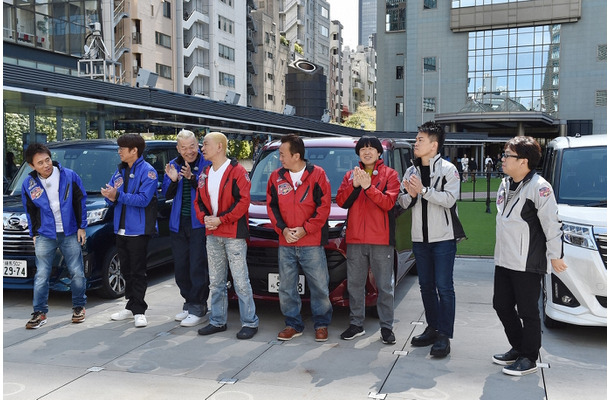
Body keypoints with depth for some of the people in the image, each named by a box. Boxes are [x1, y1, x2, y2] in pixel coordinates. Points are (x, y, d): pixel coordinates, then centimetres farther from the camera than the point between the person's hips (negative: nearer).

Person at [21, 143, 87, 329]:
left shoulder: (69, 176, -7)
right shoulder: (28, 184, -3)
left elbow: (81, 201, 0)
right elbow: (30, 212, 8)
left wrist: (81, 226, -1)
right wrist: (34, 234, 7)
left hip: (70, 233, 0)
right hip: (45, 235, 1)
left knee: (77, 273, 5)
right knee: (41, 275, 1)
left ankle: (79, 307, 22)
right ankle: (40, 313, 12)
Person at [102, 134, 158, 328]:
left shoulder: (147, 171, -9)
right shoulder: (120, 170, 14)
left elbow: (144, 199, -20)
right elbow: (111, 193, 12)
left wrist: (118, 196, -22)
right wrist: (110, 197, -11)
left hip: (138, 230, -7)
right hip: (121, 229, 7)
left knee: (138, 272, -2)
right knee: (126, 271, 14)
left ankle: (138, 311, 5)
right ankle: (131, 307, 25)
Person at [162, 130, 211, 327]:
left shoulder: (206, 164, -6)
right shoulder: (173, 165, 10)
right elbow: (167, 195, 7)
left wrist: (191, 178, -26)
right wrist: (172, 180, -12)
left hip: (199, 223, -6)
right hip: (178, 224, 6)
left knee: (198, 267, -5)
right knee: (180, 267, 13)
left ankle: (198, 308, 5)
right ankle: (189, 303, 27)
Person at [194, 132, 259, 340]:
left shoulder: (237, 171, -9)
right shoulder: (205, 174, 14)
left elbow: (243, 201, -15)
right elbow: (199, 201, 17)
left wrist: (220, 219, -18)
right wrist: (204, 218, -4)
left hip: (234, 234, -7)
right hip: (212, 235, 7)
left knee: (241, 281, -3)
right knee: (216, 282, 14)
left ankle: (250, 322, 8)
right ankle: (218, 321, 25)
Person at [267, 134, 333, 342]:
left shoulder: (317, 174, -4)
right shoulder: (276, 177, 7)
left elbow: (324, 206, -6)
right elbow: (272, 206, 8)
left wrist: (305, 229, -13)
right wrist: (283, 229, -6)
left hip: (312, 243, -4)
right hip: (285, 243, 4)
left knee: (319, 286, 3)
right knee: (287, 288, 10)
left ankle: (322, 324, 21)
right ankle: (293, 324, 24)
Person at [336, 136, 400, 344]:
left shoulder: (390, 174, 3)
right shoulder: (351, 175, 13)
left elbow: (389, 202, -10)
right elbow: (341, 201, 3)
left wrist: (368, 186, -19)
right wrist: (355, 185, -12)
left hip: (381, 239, -3)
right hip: (355, 238, 4)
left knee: (385, 286, 2)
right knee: (354, 284, 11)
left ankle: (386, 327, 12)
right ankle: (356, 325, 23)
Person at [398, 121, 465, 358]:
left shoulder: (448, 169, -5)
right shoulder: (411, 171, 13)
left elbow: (449, 199, -17)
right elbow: (403, 203, 11)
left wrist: (423, 190, -22)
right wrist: (409, 195, -10)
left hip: (443, 237, -6)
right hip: (420, 238, 6)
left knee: (444, 287, -5)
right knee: (426, 286, 12)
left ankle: (444, 336, -1)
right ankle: (433, 329, 24)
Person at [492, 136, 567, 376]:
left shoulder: (539, 187, -15)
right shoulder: (505, 185, 12)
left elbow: (551, 224, -14)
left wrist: (555, 255, -12)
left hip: (528, 263, -9)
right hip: (504, 260, 9)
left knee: (527, 311, 1)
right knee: (502, 306, 15)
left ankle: (529, 359, 15)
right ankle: (518, 349, 32)